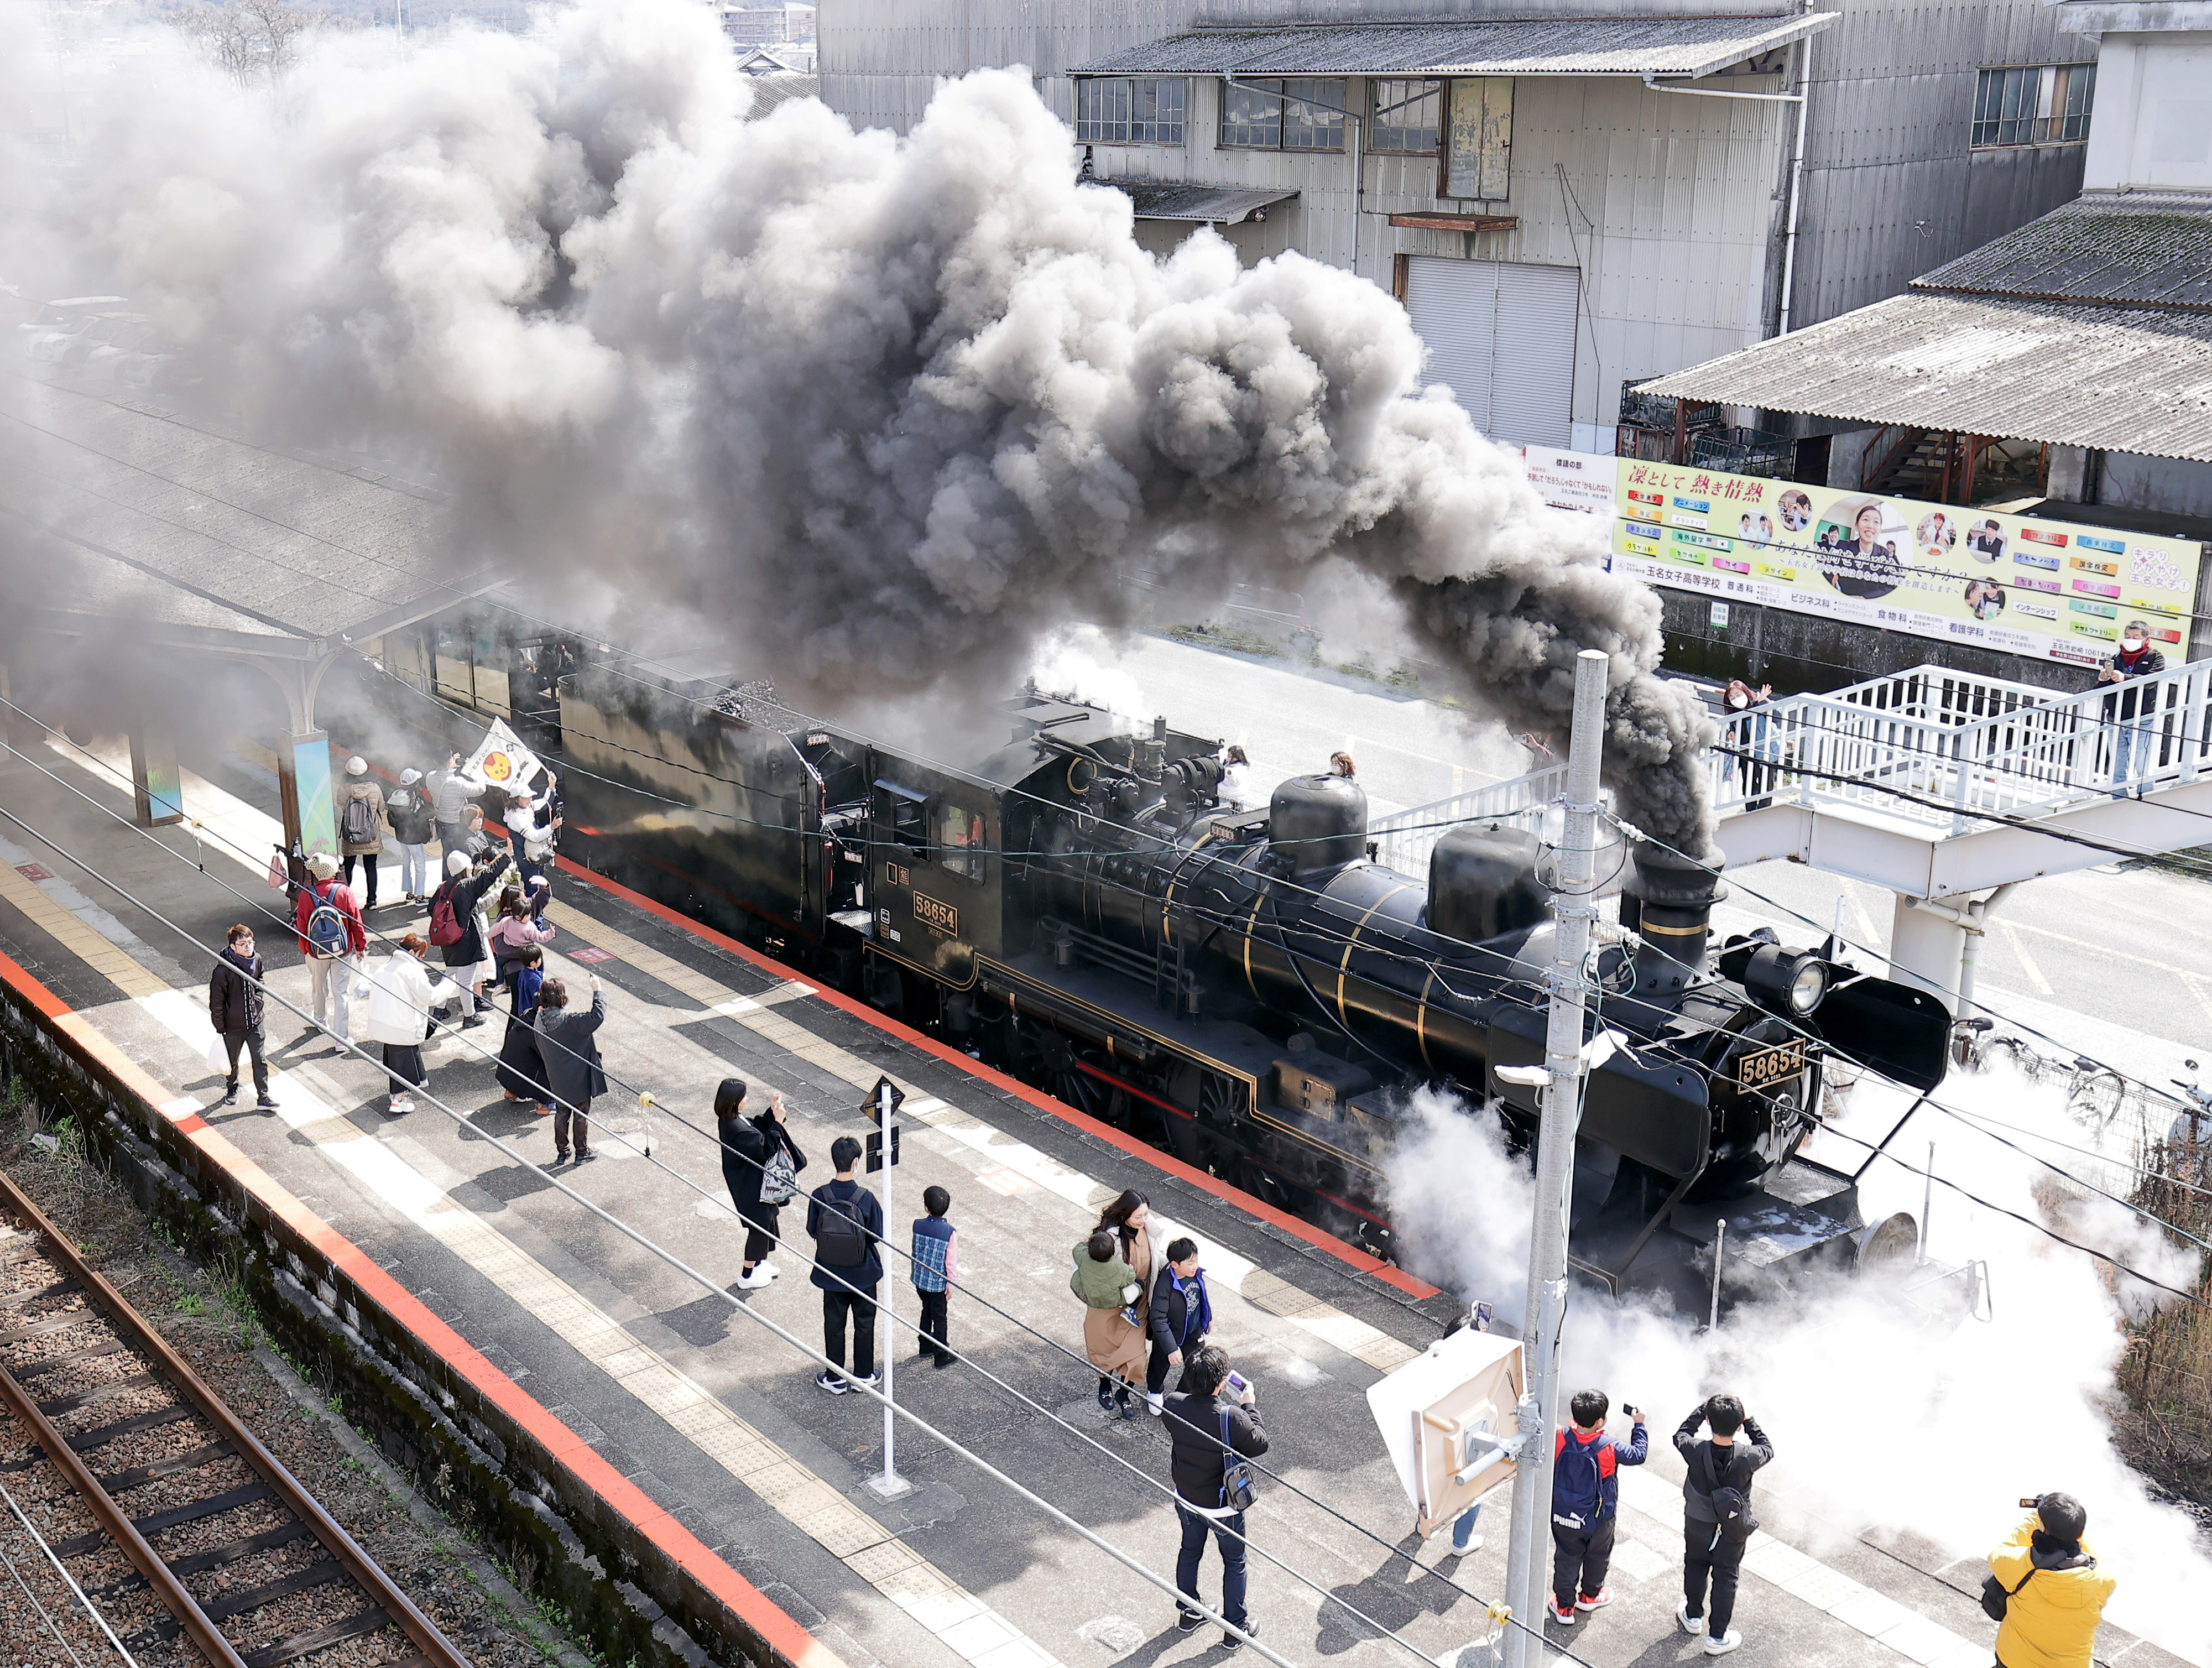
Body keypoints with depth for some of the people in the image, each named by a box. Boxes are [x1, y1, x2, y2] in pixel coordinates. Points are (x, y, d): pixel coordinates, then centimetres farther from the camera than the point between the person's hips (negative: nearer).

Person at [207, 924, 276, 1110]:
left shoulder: (256, 960, -10)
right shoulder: (223, 971, -26)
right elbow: (216, 1002, -16)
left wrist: (259, 999, 5)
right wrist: (220, 1029, -11)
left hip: (255, 1022, 3)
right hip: (233, 1026, -3)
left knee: (260, 1060, 4)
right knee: (232, 1062, 20)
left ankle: (263, 1097, 15)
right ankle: (232, 1090, 44)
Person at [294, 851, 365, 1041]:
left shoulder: (306, 895, -12)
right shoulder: (344, 891, -13)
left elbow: (301, 925, -2)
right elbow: (356, 921, -7)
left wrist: (304, 949, 15)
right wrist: (361, 946, 7)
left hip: (315, 952, 1)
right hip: (342, 951, -1)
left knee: (319, 988, 23)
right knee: (341, 993, 3)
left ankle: (321, 1022, 46)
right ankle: (342, 1037, 2)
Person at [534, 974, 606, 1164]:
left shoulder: (540, 1020, -6)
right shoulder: (569, 1021, -29)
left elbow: (541, 1050, 7)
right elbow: (597, 1018, -39)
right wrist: (597, 992, -29)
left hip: (557, 1080, 6)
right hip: (578, 1079, -6)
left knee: (561, 1114, 22)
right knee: (581, 1116, 12)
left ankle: (562, 1152, 32)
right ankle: (582, 1153, 25)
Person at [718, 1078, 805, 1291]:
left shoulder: (729, 1120, -4)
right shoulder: (737, 1130, -34)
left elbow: (756, 1128, 9)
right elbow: (766, 1148, -28)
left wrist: (771, 1113, -4)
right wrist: (777, 1123, -25)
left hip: (751, 1182, 10)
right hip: (751, 1187, -10)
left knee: (766, 1220, 25)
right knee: (759, 1227, 8)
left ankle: (759, 1263, 44)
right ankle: (747, 1277, 24)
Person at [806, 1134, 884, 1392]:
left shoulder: (819, 1196, -17)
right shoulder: (866, 1199, -22)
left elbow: (812, 1231, -5)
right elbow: (878, 1235, -12)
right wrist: (881, 1212, 5)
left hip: (832, 1274, 1)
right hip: (863, 1274, -1)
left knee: (834, 1324, 17)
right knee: (864, 1323, 18)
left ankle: (836, 1379, 26)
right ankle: (863, 1375, 30)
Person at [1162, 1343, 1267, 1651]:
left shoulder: (1173, 1405, -21)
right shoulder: (1232, 1418, -35)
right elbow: (1260, 1444, -17)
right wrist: (1251, 1407, -5)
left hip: (1186, 1499, 4)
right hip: (1223, 1506, -4)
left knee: (1190, 1551, 28)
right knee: (1234, 1563, 19)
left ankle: (1188, 1614, 47)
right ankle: (1235, 1630, 33)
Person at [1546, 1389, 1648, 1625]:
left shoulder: (1560, 1440, -21)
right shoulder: (1609, 1449, -28)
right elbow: (1639, 1454, -10)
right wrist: (1639, 1425, 3)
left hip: (1563, 1517, 2)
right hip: (1598, 1520, -2)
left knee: (1567, 1559, 20)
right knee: (1598, 1557, 26)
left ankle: (1564, 1606, 31)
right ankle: (1590, 1596, 47)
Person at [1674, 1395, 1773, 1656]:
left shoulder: (1696, 1451, -28)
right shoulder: (1746, 1456, -31)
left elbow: (1681, 1435, -4)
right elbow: (1767, 1449, -6)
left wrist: (1702, 1408, -1)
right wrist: (1748, 1420, -6)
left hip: (1697, 1523, 1)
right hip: (1733, 1530, -1)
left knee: (1695, 1566, 26)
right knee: (1725, 1577, 16)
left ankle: (1693, 1616, 47)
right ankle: (1717, 1637, 27)